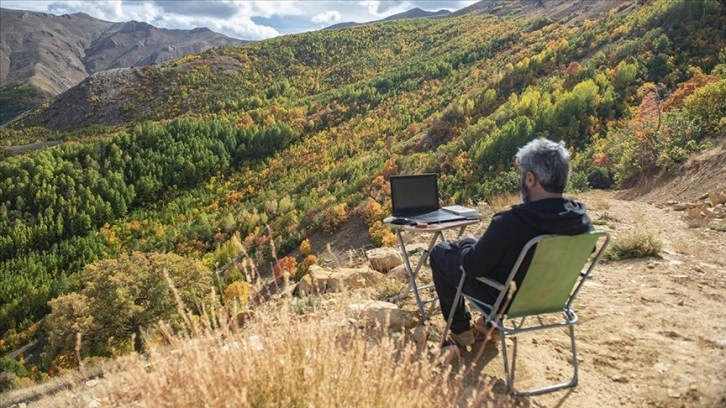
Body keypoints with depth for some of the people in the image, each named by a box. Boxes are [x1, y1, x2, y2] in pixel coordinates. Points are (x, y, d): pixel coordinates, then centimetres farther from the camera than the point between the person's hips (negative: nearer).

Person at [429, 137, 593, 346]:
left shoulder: (509, 223, -36)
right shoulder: (582, 220, -17)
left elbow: (472, 266, -22)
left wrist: (467, 243, 0)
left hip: (504, 298, -6)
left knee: (439, 252, 14)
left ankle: (461, 329, 24)